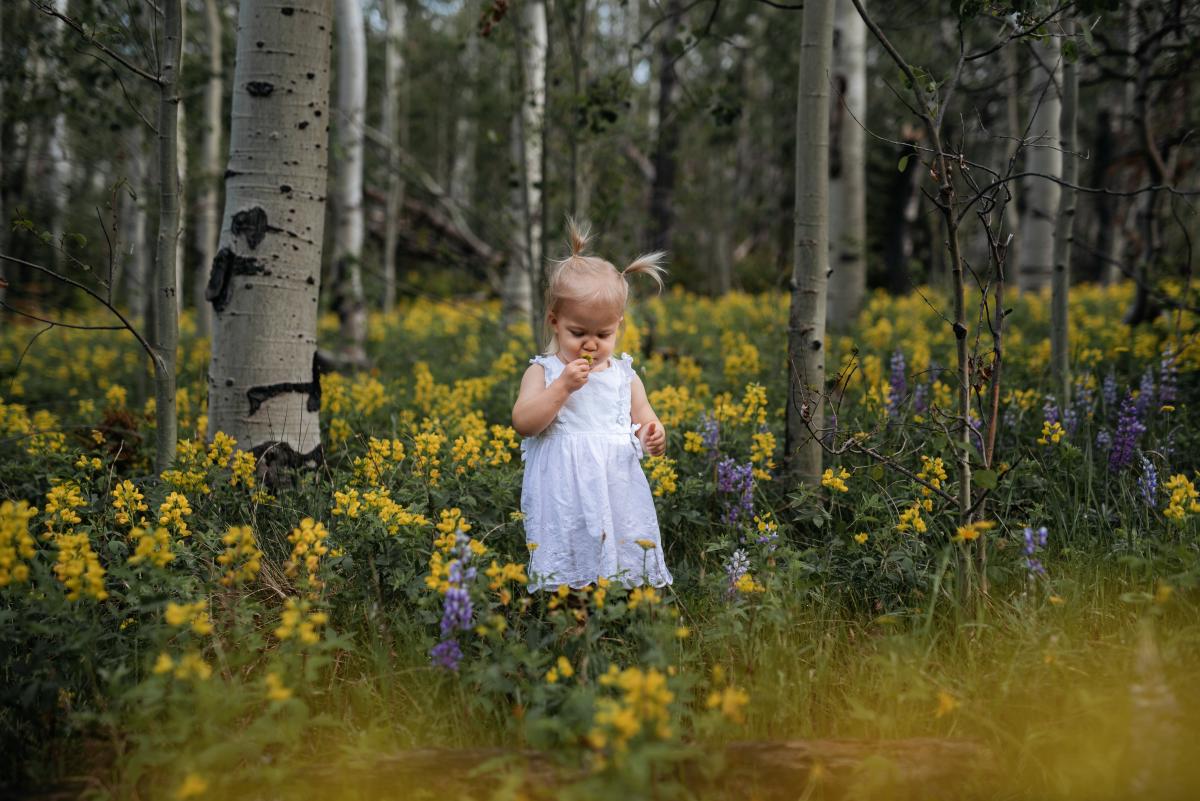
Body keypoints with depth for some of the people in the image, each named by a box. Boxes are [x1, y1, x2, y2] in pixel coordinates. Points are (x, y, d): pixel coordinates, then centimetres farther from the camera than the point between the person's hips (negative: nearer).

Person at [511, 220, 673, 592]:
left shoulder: (625, 376, 10)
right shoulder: (542, 372, 3)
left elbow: (647, 424, 13)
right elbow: (523, 423, -9)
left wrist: (655, 437, -11)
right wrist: (562, 386, -17)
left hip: (619, 501, 2)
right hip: (563, 504, -2)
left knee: (628, 573, 0)